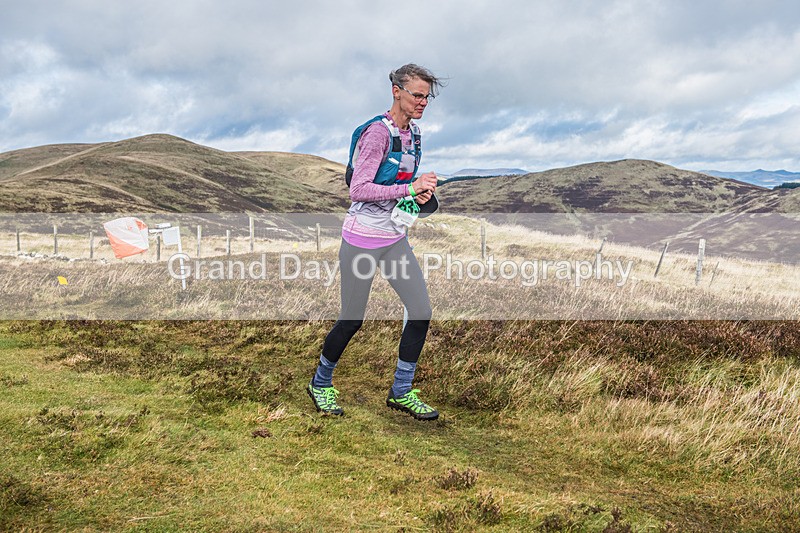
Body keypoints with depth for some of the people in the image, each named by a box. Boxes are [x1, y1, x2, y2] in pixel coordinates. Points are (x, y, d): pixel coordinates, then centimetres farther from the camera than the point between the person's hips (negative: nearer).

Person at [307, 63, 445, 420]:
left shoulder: (413, 133, 9)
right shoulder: (378, 132, -17)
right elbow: (358, 190, -23)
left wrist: (421, 191, 1)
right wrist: (410, 188, -26)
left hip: (395, 238, 8)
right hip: (363, 238, -8)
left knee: (421, 310, 1)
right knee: (352, 320, 3)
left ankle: (401, 392, 17)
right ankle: (320, 383, 28)